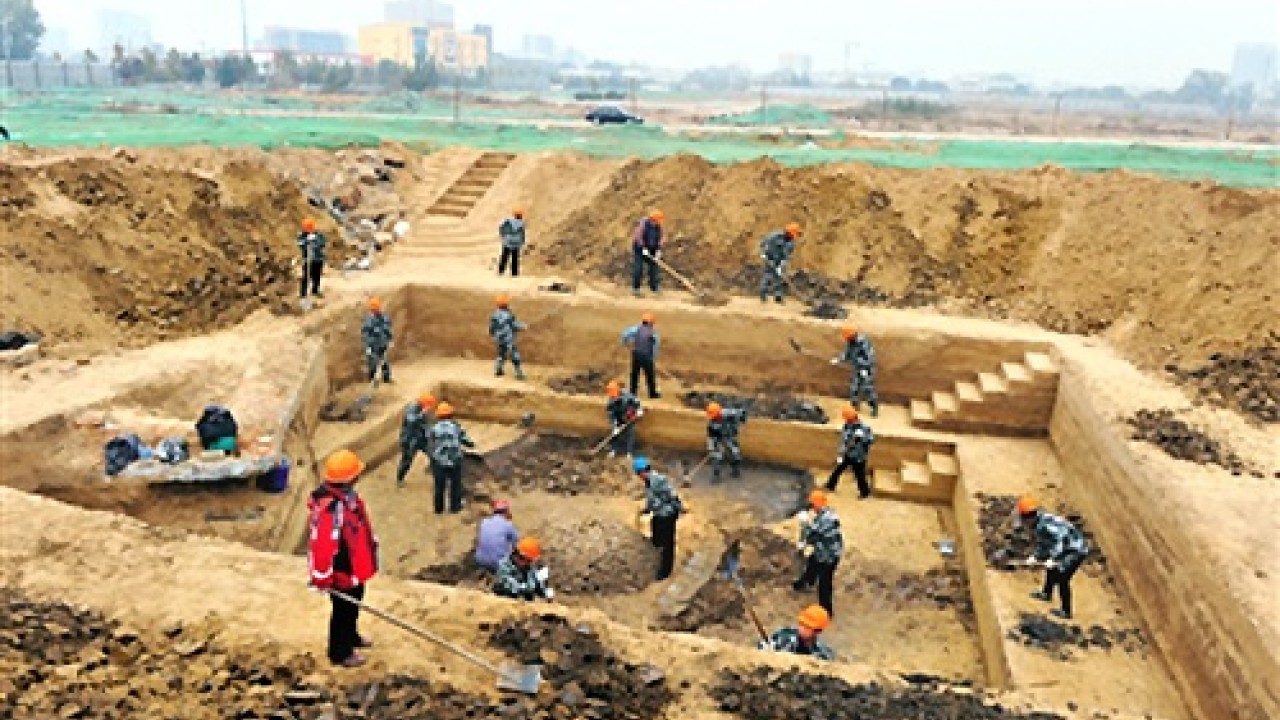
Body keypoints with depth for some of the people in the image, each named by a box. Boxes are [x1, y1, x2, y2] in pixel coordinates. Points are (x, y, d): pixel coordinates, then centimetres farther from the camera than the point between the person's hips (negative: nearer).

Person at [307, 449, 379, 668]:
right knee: (343, 610, 11)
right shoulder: (329, 508, -36)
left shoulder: (347, 494, -3)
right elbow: (322, 544, -31)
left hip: (354, 567, 9)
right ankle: (340, 652, 30)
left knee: (353, 606, 28)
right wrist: (322, 578, -23)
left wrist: (371, 542, 22)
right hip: (342, 571, -9)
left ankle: (350, 636, 50)